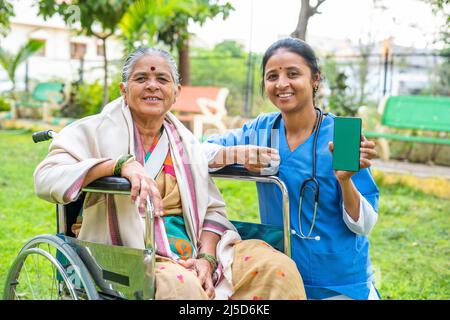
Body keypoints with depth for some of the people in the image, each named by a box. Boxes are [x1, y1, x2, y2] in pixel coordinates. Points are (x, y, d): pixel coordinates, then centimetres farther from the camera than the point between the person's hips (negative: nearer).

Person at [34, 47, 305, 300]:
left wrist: (206, 257, -6)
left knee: (276, 266, -15)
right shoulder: (95, 131, 1)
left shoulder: (186, 142, 16)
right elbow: (46, 178, -14)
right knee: (180, 284, -37)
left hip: (194, 255, 5)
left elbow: (213, 208, 14)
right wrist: (121, 163, -27)